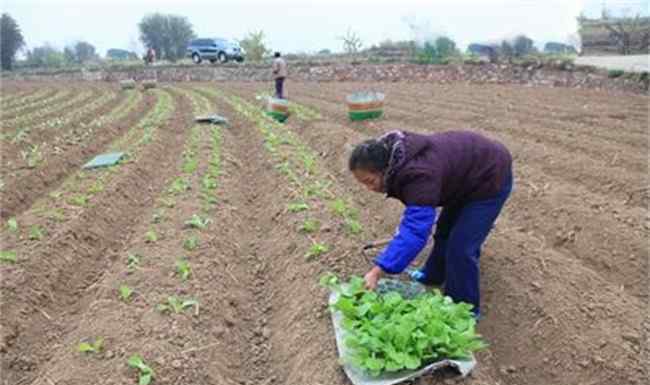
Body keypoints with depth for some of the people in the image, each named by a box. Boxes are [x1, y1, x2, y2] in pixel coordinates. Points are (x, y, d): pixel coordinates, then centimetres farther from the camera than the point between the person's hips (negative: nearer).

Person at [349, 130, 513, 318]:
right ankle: (434, 274, 43)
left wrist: (377, 271, -45)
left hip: (490, 178, -9)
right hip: (469, 171, 9)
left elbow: (415, 230, -45)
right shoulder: (397, 158, -9)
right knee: (445, 229, 21)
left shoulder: (420, 174, -39)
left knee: (460, 246, -9)